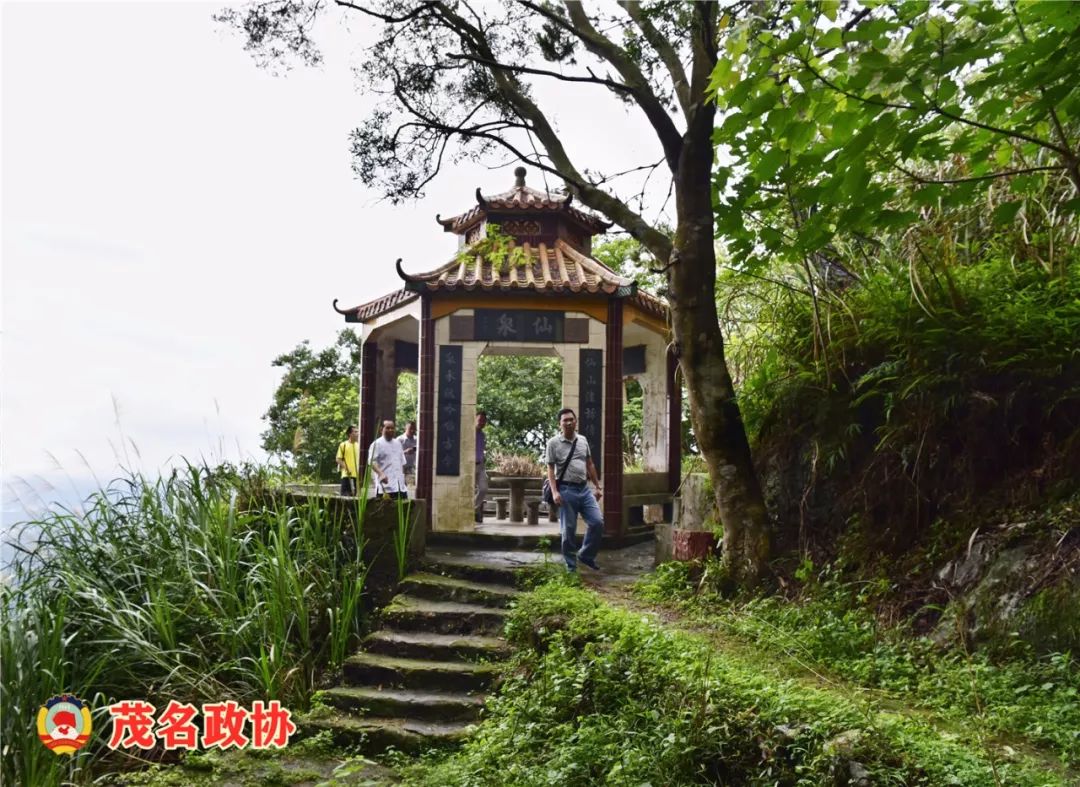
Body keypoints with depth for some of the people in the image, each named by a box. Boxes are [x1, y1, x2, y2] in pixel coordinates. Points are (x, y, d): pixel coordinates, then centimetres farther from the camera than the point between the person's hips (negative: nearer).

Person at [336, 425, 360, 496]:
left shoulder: (358, 445, 10)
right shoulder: (343, 445, -2)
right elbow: (339, 459, -3)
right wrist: (346, 468, -14)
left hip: (356, 475, 5)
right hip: (346, 475, -4)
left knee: (354, 494, 8)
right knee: (345, 494, -7)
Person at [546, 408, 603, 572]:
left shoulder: (583, 440, 11)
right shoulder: (553, 443, -4)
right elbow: (550, 469, -6)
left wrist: (597, 486, 15)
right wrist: (554, 492, -16)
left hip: (584, 489, 5)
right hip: (566, 490, -5)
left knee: (598, 522, -3)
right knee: (568, 530, 1)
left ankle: (586, 555, 16)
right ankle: (571, 566, 13)